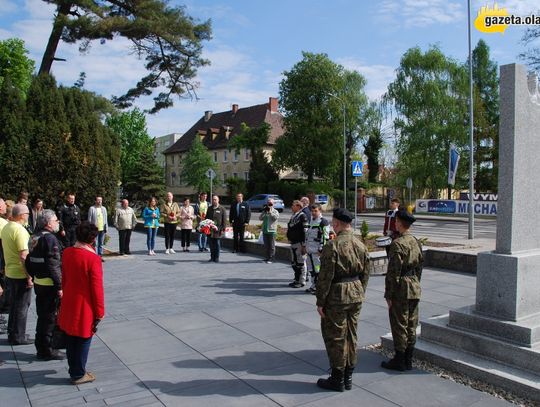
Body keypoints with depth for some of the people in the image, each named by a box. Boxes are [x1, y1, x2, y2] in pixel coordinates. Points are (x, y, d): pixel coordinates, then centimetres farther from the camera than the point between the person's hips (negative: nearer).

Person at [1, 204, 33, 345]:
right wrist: (29, 277, -20)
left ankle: (12, 333, 30)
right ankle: (18, 337, 14)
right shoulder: (20, 230, -21)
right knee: (22, 306, 4)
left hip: (10, 273, 9)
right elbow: (23, 256, -24)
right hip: (21, 275, -9)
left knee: (14, 304, 19)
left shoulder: (6, 228, 6)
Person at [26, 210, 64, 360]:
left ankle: (41, 347, 29)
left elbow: (30, 261, 15)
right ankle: (46, 350, 11)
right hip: (50, 285, -9)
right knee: (49, 318, 1)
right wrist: (59, 286, -20)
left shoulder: (35, 237, 9)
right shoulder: (50, 239, -19)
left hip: (38, 283, 9)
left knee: (42, 316, 18)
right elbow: (54, 266, -23)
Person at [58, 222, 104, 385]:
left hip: (68, 304, 7)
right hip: (85, 306, -7)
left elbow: (64, 278, 10)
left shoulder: (67, 253, -3)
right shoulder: (93, 258, -23)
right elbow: (97, 287, -18)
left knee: (70, 339, 18)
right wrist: (100, 312, -9)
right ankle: (78, 375, 21)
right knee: (83, 340, 9)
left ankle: (74, 370, 33)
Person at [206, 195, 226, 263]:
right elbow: (206, 218, 17)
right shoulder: (209, 209, 13)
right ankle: (212, 257, 16)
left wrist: (222, 229, -8)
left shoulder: (222, 209, 0)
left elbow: (224, 220, -2)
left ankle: (216, 258, 8)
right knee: (211, 244, 7)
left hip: (218, 229, -4)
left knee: (217, 244, 0)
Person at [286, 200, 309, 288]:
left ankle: (301, 281, 8)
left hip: (299, 243, -9)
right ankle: (296, 279, 26)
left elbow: (305, 232, -17)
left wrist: (304, 245, -19)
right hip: (293, 243, 9)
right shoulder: (293, 216, 14)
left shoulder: (302, 216, -13)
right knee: (294, 263, 15)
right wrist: (290, 241, 22)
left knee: (300, 263, -1)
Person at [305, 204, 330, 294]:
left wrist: (321, 249, -18)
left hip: (317, 251, -9)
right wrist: (306, 246, 24)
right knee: (311, 268, 14)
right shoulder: (312, 221, 18)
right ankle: (314, 286, 25)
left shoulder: (323, 222, -10)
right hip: (310, 250, 9)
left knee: (318, 269, -7)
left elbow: (325, 237, -15)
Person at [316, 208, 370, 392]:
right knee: (351, 335, 16)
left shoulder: (332, 246, -18)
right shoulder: (361, 245, 4)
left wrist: (320, 302, -11)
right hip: (356, 296, 7)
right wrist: (360, 295, 19)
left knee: (335, 337, 5)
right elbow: (365, 274, 9)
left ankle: (337, 380, 14)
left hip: (337, 297, -7)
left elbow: (325, 277, -18)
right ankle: (348, 378, 26)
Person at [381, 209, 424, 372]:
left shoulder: (397, 244, -18)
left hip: (400, 291, -8)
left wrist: (388, 295, -13)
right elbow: (420, 266, 14)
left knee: (399, 326, 2)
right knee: (411, 326, 13)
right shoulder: (417, 242, 6)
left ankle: (399, 361, 11)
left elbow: (393, 272, -19)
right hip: (415, 290, 8)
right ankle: (408, 361, 23)